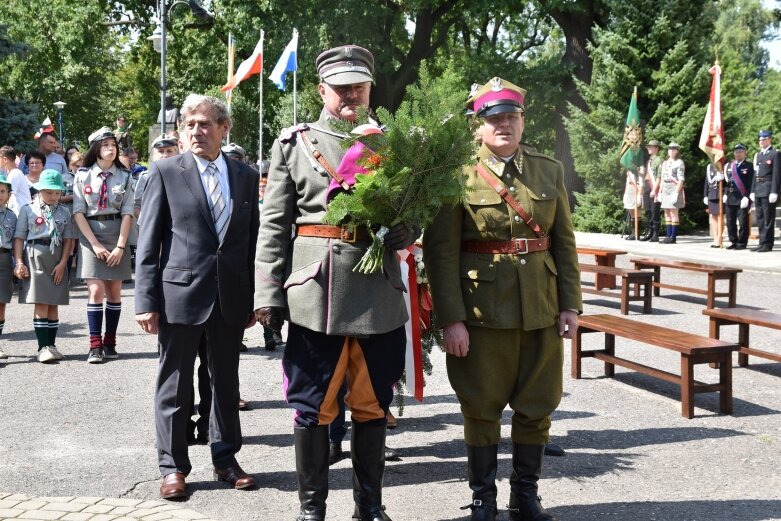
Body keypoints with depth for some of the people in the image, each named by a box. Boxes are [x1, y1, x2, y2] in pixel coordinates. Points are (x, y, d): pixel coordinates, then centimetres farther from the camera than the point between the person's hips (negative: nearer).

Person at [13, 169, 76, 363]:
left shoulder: (63, 212, 9)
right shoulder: (28, 210, 3)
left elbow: (68, 239, 7)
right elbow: (19, 238, 2)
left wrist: (62, 263, -2)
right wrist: (19, 263, -6)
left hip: (57, 261, 3)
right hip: (35, 257, -3)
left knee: (54, 304, 6)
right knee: (41, 304, -7)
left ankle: (51, 345, 13)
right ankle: (43, 347, -6)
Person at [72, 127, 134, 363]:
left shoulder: (124, 176, 3)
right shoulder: (83, 175, 1)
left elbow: (127, 213, -1)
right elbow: (78, 212, -3)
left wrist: (120, 246, -10)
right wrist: (95, 244, -10)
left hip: (117, 235, 1)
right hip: (90, 235, -1)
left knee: (114, 290, 4)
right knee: (96, 290, -9)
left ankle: (110, 343, 12)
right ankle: (95, 346, -5)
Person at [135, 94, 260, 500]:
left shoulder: (246, 176, 8)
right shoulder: (165, 172, -1)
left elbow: (253, 239, 11)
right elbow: (148, 240, -2)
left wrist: (254, 297, 8)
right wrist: (146, 299, -8)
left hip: (230, 297, 3)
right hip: (180, 294, -3)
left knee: (226, 380, 13)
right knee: (175, 383, 6)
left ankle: (225, 458, 27)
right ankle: (173, 467, 18)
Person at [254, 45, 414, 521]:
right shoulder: (293, 144, 6)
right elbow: (274, 226, 3)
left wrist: (405, 232, -8)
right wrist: (269, 294, -4)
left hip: (380, 296, 2)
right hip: (315, 295, -2)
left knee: (373, 406, 11)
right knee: (313, 407, 5)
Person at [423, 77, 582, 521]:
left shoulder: (550, 171, 7)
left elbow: (564, 242, 8)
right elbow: (441, 251, -9)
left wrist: (571, 304, 2)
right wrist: (452, 318, -14)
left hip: (542, 309, 4)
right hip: (482, 311, -4)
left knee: (537, 406, 11)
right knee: (482, 408, 7)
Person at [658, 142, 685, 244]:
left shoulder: (679, 163, -4)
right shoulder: (665, 163, 17)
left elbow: (681, 180, -11)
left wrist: (676, 193, -18)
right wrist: (660, 192, 13)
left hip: (675, 190, -7)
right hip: (665, 190, 7)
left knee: (674, 213, -7)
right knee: (667, 213, 6)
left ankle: (673, 237, -6)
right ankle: (669, 236, 9)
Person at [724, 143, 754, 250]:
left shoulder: (749, 166, -2)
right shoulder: (729, 165, 15)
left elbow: (751, 184, -8)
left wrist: (747, 197, -16)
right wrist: (725, 194, 10)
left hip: (742, 198, -6)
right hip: (730, 197, 6)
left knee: (742, 221, -5)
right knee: (730, 221, 8)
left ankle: (742, 243, 2)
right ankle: (733, 242, 18)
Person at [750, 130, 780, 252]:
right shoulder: (758, 155, 18)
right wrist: (752, 191, 14)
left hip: (768, 189, -8)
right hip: (758, 190, 8)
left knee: (768, 219, -5)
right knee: (760, 219, 9)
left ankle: (767, 244, -2)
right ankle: (762, 243, 14)